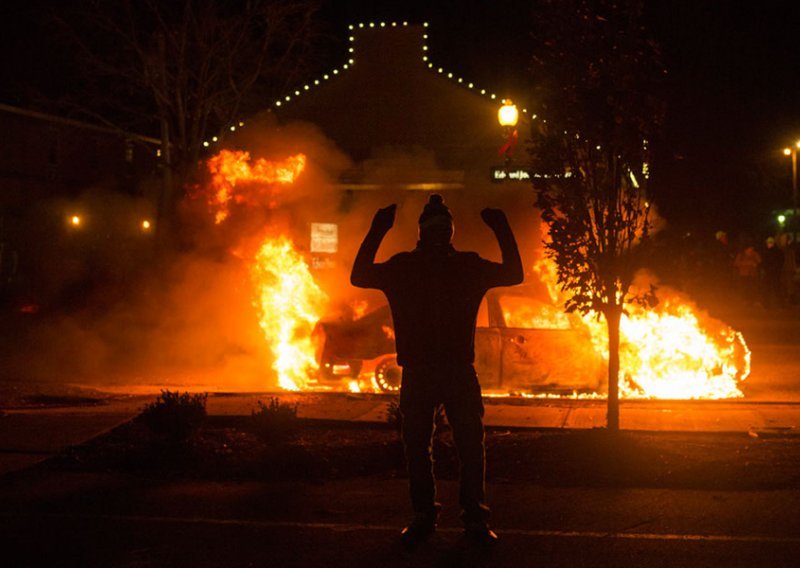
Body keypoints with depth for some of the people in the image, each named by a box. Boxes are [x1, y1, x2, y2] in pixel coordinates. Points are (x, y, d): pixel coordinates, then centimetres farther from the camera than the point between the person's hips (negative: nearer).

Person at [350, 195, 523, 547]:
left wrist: (502, 232, -1)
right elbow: (360, 277, -1)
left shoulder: (468, 266, 7)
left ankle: (475, 518, 5)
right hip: (417, 373, 0)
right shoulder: (403, 267, 5)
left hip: (460, 372, 0)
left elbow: (514, 274, 10)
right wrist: (377, 232, -9)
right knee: (416, 445, 4)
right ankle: (423, 516, 14)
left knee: (471, 445, -3)